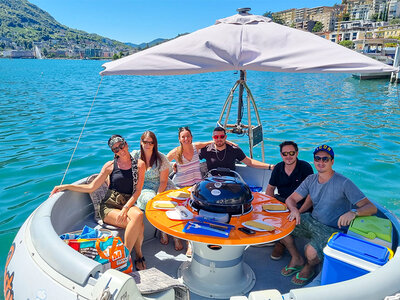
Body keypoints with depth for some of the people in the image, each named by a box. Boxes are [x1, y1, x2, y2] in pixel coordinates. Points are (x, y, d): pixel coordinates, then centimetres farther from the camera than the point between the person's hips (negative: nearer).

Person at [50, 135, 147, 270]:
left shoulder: (139, 164, 6)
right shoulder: (110, 165, 6)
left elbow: (137, 191, -1)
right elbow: (91, 187, 7)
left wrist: (125, 209, -16)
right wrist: (65, 186, 0)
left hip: (128, 204, 1)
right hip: (109, 206, -1)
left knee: (138, 215, -38)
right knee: (138, 223, -33)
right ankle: (138, 254, -12)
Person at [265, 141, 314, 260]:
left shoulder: (305, 167, -10)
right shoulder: (278, 168, 5)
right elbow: (270, 188, 12)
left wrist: (300, 211, -26)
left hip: (301, 204, -5)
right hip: (281, 200, 5)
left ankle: (281, 242, -5)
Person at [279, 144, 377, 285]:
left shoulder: (344, 183, -17)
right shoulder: (311, 180, 0)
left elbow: (371, 207, -20)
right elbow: (291, 199, 3)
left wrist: (353, 212, -42)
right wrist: (294, 209, -22)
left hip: (333, 230, -6)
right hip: (312, 220, 6)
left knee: (311, 252, -31)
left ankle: (309, 267, 9)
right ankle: (297, 259, 14)